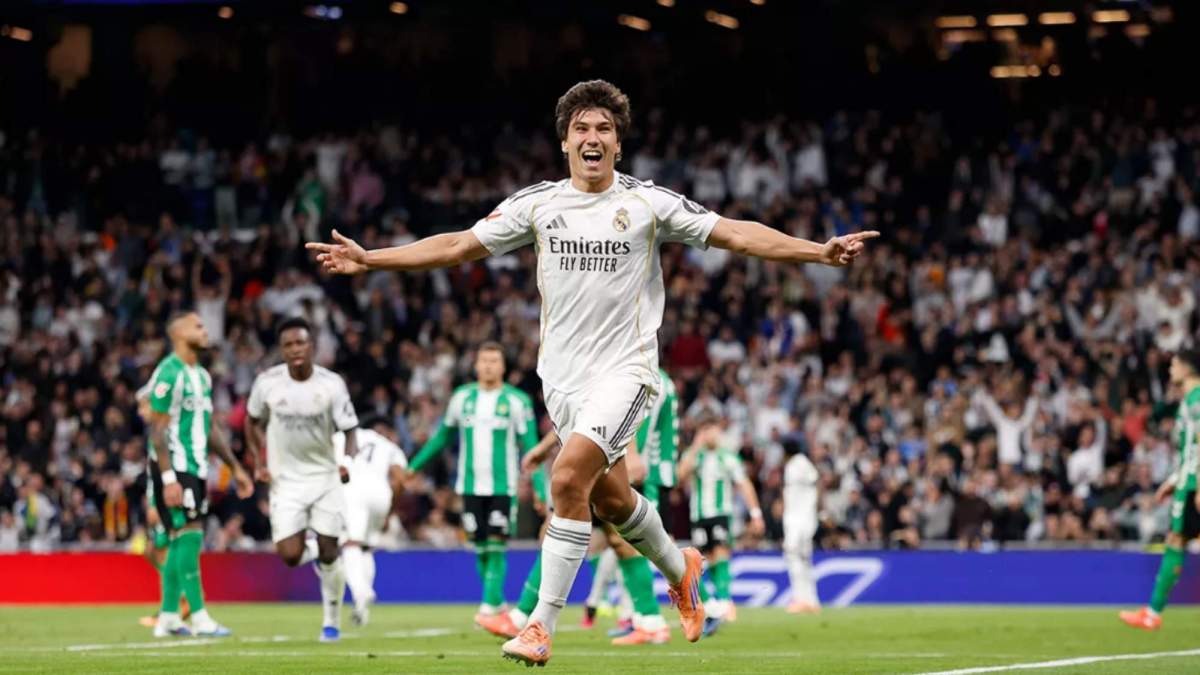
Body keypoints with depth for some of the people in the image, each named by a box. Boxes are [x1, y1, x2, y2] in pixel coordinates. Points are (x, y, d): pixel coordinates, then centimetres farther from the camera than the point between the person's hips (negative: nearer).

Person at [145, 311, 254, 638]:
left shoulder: (201, 375, 15)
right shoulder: (169, 374, -13)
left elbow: (211, 428, 22)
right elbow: (158, 430, -16)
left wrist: (235, 467, 19)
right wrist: (168, 479, -22)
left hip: (196, 468, 9)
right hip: (175, 467, -9)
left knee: (180, 541, 9)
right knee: (189, 536, -11)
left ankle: (168, 617, 13)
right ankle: (199, 617, -9)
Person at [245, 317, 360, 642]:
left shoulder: (331, 384, -12)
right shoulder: (267, 382, -8)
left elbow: (349, 430, -8)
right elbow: (253, 421, 10)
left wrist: (349, 462, -28)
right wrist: (258, 462, -1)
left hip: (325, 477, -1)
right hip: (285, 480, 1)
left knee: (330, 554, -1)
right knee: (289, 555, -12)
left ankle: (332, 621, 16)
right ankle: (313, 551, 26)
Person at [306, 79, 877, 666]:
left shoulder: (649, 203, -4)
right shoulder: (537, 204, 4)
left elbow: (736, 235, -5)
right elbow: (458, 245, 8)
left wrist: (820, 251, -14)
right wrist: (369, 259, 3)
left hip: (623, 369, -4)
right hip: (562, 375, 4)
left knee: (568, 477, -22)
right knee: (609, 498, 13)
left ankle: (542, 626, -18)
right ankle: (679, 569, 43)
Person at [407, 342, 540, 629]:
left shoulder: (517, 401, -2)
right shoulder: (461, 398, 7)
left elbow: (530, 447, -1)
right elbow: (442, 436, 19)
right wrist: (414, 465, 17)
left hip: (503, 487, -3)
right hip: (471, 485, 3)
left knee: (496, 548, -10)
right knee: (481, 548, 4)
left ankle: (489, 606, -9)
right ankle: (498, 603, 18)